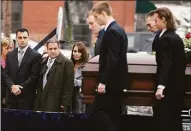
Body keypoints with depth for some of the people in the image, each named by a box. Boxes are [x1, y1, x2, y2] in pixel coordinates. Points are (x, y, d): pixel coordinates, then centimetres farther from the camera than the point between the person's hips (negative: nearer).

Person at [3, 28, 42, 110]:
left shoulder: (36, 56, -1)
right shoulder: (10, 55, 14)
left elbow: (34, 76, -7)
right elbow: (6, 74, 9)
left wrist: (21, 88, -13)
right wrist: (12, 86, -9)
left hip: (27, 97, -4)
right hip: (11, 96, 4)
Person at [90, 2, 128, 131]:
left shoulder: (112, 31, -17)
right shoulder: (118, 29, 14)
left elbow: (111, 60, -23)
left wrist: (103, 82, -22)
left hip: (110, 82, -10)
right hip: (117, 81, 10)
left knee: (98, 111, -8)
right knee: (113, 114, 9)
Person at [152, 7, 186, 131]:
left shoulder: (164, 39, -16)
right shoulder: (176, 37, 11)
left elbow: (165, 64, -27)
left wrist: (160, 86, -35)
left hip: (168, 86, -9)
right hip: (178, 85, 9)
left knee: (162, 120, -4)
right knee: (174, 119, 12)